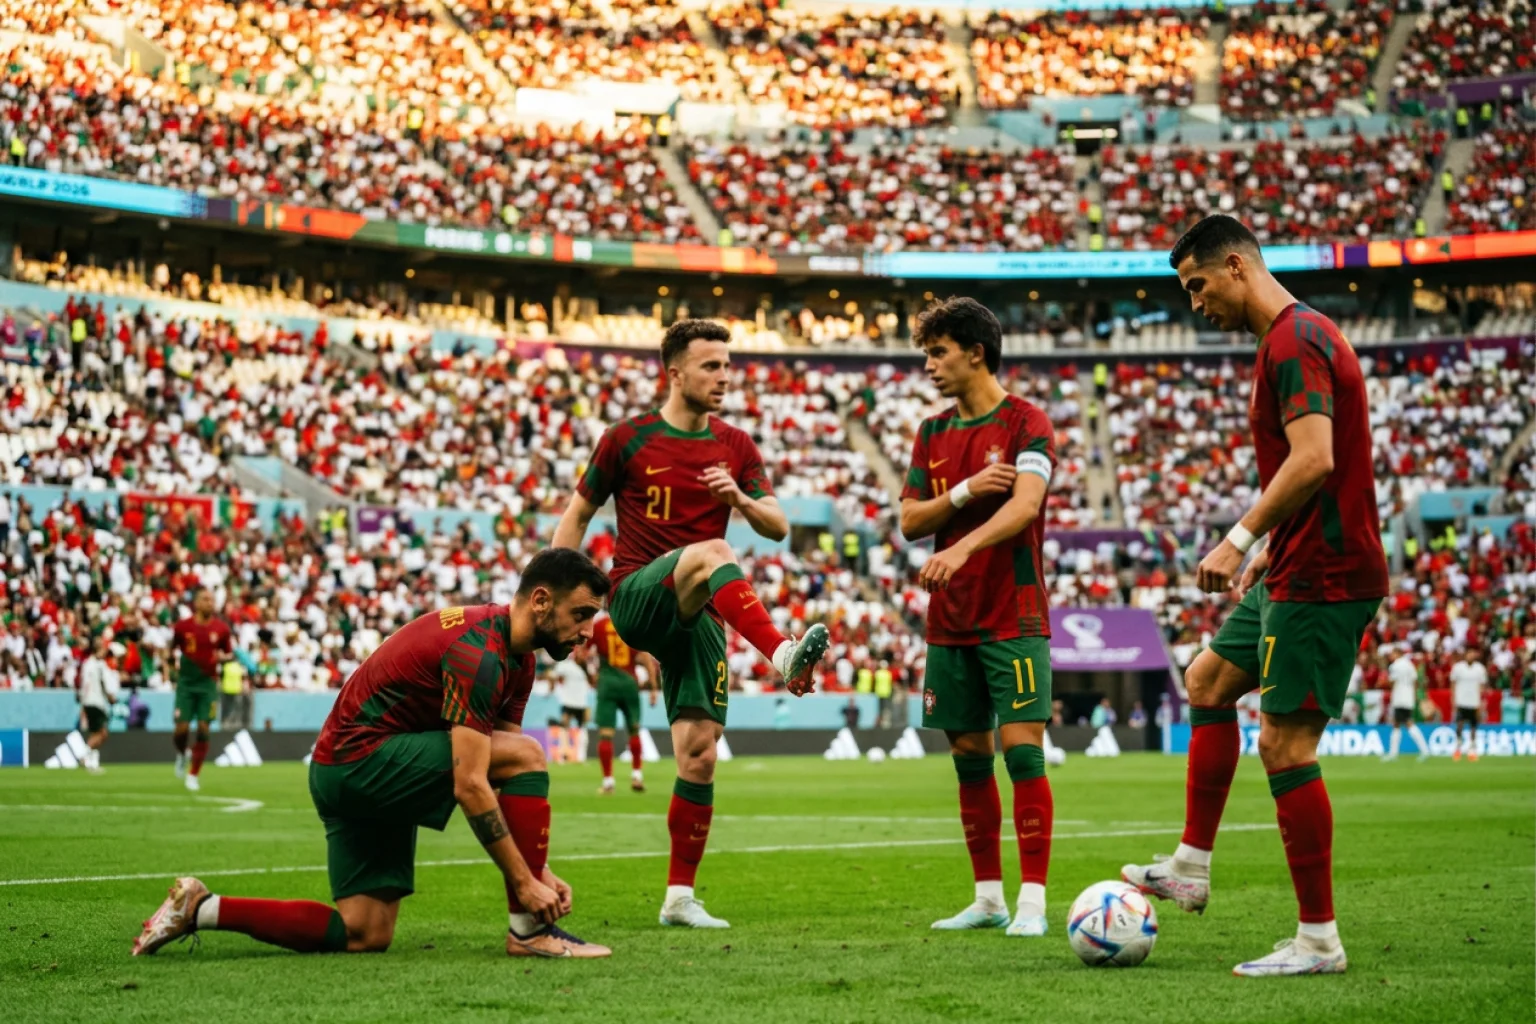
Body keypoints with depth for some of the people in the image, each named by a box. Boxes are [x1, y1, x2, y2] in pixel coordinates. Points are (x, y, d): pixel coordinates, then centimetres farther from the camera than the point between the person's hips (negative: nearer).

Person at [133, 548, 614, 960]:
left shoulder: (516, 657, 8)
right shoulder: (478, 652, -23)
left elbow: (511, 781, 13)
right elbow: (470, 786, -27)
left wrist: (539, 868, 4)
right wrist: (525, 881, -24)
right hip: (360, 759, -10)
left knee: (363, 937, 5)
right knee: (526, 754, -19)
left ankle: (201, 908, 10)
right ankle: (529, 930, -13)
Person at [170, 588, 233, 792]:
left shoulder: (221, 628, -1)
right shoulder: (183, 626, -3)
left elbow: (229, 653, 9)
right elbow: (172, 649, 13)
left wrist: (223, 657, -13)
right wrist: (175, 660, -7)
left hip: (208, 683, 1)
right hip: (186, 683, -1)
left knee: (203, 729, -5)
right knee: (182, 728, -8)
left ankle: (194, 774, 10)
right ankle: (181, 754, 28)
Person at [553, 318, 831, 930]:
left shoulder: (735, 447, 12)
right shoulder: (628, 439, 2)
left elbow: (778, 529, 7)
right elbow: (578, 513, 10)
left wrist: (741, 498, -14)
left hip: (699, 616, 4)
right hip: (636, 597, -4)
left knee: (699, 754, -3)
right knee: (712, 552, -35)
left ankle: (680, 897, 6)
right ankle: (783, 655, -55)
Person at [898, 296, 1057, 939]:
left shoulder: (1025, 423, -6)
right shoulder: (932, 434, 13)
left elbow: (1026, 504, -22)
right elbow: (909, 521, 7)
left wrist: (963, 547, -38)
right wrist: (965, 491, -11)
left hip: (1013, 619, -6)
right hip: (950, 622, 6)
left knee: (1022, 750, -10)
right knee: (969, 757, 8)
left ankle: (1032, 901, -8)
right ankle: (988, 898, 15)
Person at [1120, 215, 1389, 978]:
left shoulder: (1294, 341, -16)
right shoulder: (1292, 337, 16)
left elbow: (1314, 460, -27)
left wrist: (1240, 538, -24)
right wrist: (1270, 548, 21)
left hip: (1321, 579, -11)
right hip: (1296, 572, 11)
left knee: (1285, 745, -9)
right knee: (1208, 682, 20)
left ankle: (1318, 939, -3)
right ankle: (1191, 870, 25)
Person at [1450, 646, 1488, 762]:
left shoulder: (1480, 669, 3)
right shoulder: (1457, 667, -1)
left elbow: (1482, 686, 8)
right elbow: (1453, 684, 6)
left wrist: (1481, 703, 3)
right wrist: (1453, 700, 0)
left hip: (1474, 703, 1)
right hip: (1461, 701, -1)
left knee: (1473, 728, 4)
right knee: (1459, 725, -12)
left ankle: (1472, 750, 13)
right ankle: (1458, 748, 2)